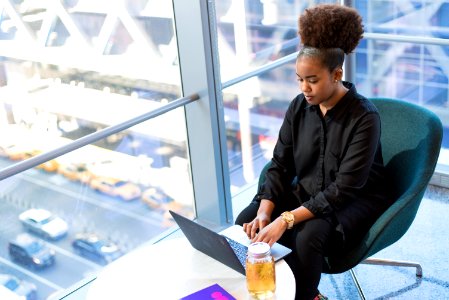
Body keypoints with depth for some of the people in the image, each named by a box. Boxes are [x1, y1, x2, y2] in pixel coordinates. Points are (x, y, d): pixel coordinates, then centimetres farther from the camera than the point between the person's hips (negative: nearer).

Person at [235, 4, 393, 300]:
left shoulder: (364, 117, -22)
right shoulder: (299, 106, -4)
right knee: (246, 222, -13)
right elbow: (279, 164, -2)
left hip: (354, 201, -6)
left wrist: (286, 220, -34)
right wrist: (265, 212, -19)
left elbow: (343, 189, -26)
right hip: (305, 192, 6)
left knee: (308, 237, -35)